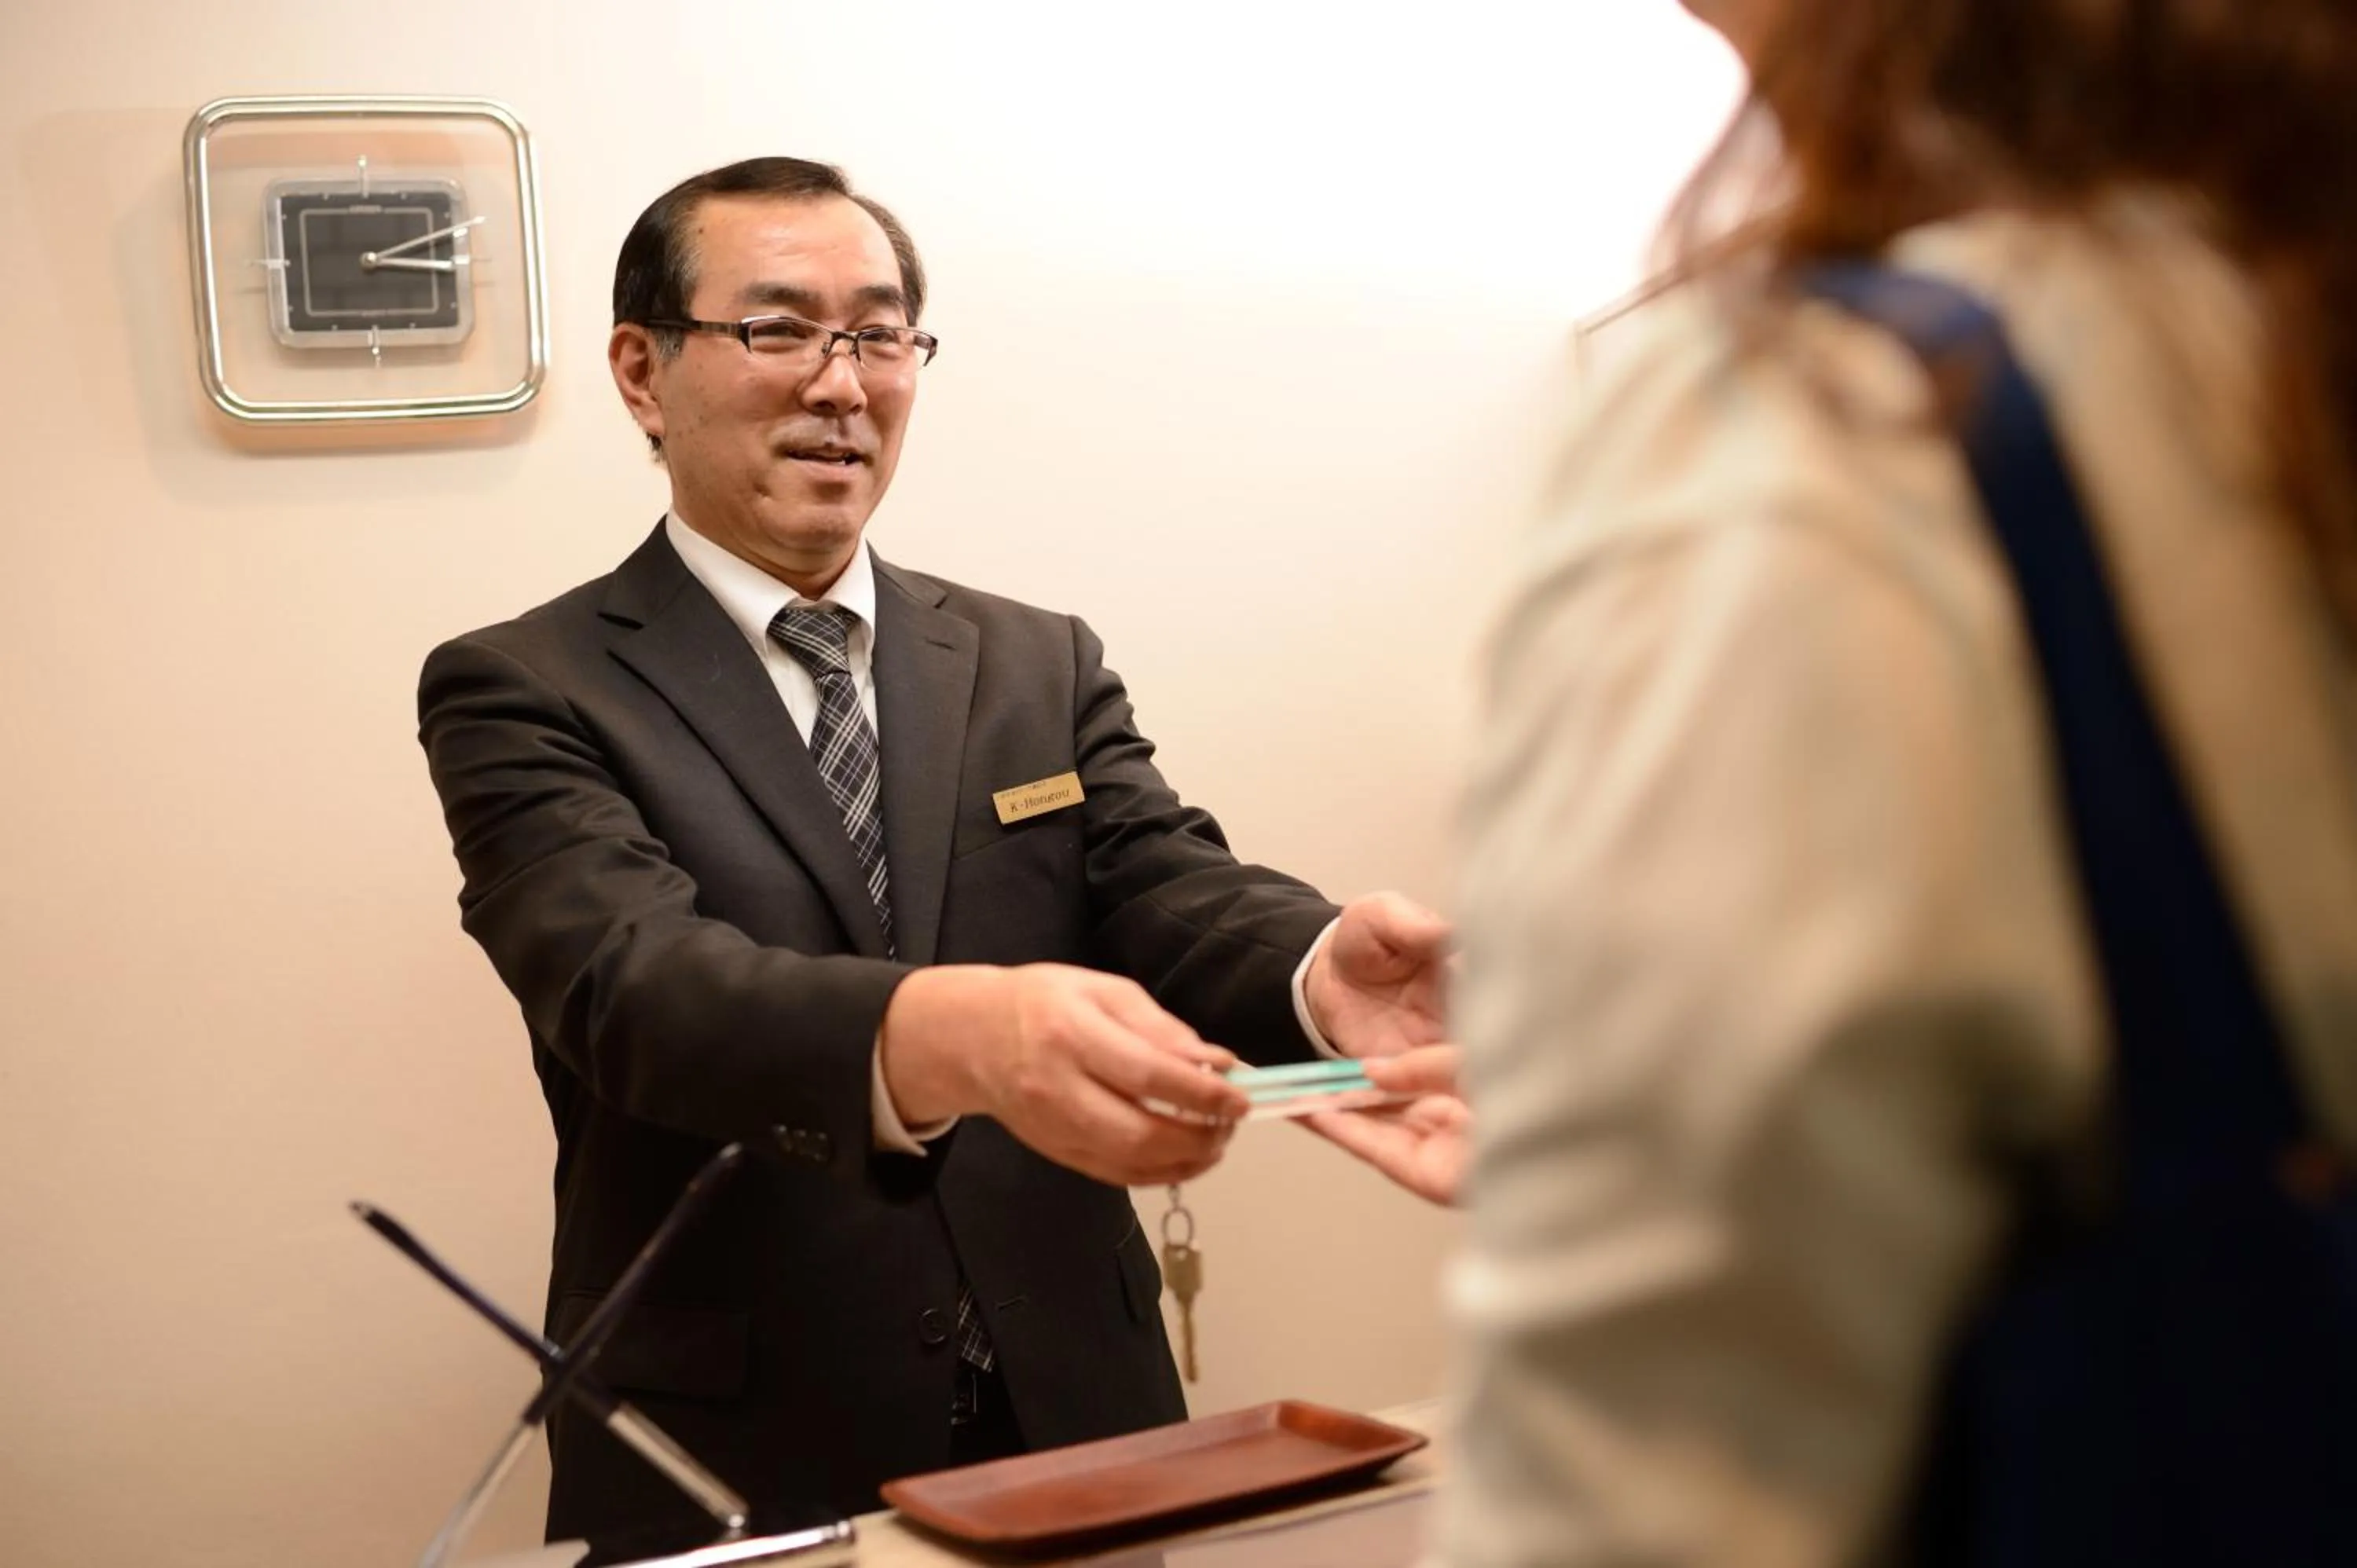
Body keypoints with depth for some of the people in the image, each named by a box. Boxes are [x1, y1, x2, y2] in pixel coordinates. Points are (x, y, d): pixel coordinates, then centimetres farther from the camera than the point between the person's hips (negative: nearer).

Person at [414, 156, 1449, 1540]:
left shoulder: (1043, 668, 6)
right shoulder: (523, 694, -7)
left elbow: (1169, 893, -8)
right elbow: (634, 982, -23)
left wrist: (1326, 968, -33)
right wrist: (952, 1035, -43)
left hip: (1071, 1429, 4)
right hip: (737, 1466, -3)